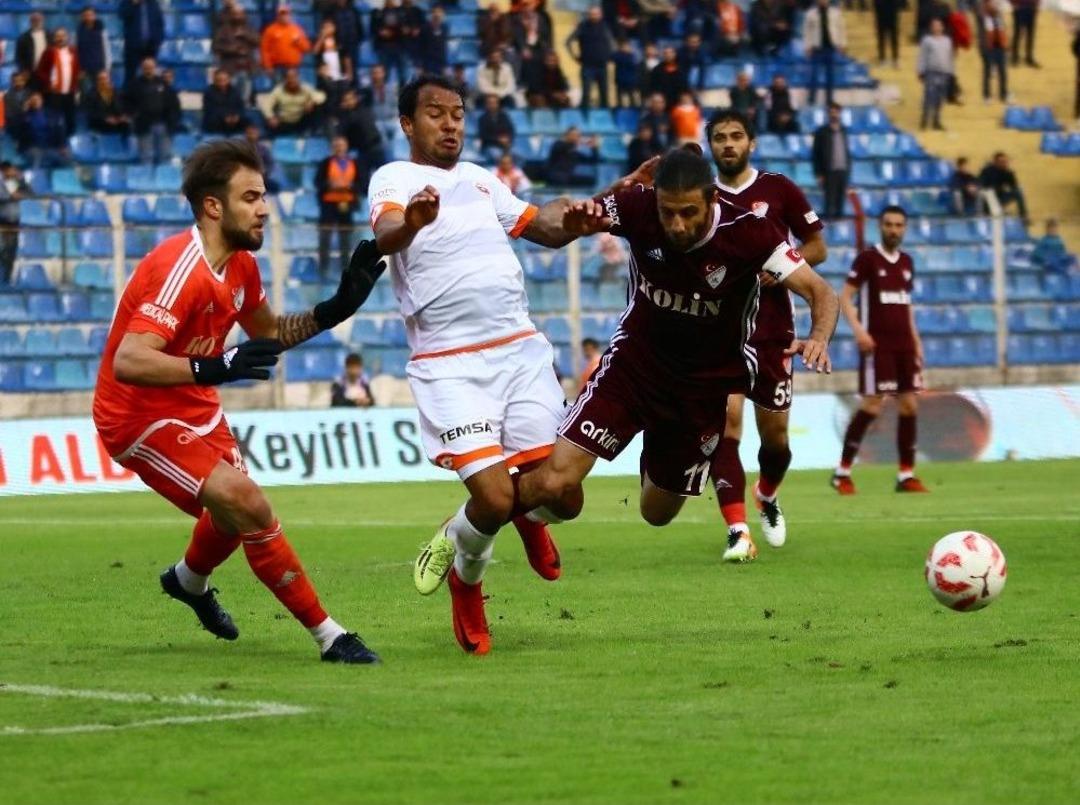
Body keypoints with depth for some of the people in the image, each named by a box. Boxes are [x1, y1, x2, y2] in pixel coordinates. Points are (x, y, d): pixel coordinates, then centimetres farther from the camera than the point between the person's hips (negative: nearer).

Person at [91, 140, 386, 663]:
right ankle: (328, 636, -14)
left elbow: (268, 332, 17)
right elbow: (128, 362, -39)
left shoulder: (239, 265, 0)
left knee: (237, 512, 27)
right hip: (138, 418, -10)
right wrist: (215, 369, -49)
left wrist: (335, 310, 3)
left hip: (194, 406, 10)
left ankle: (189, 580, 60)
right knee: (248, 506, -21)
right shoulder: (180, 270, -29)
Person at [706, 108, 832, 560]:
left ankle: (767, 498, 42)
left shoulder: (779, 190, 1)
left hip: (771, 329, 0)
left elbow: (817, 248, 4)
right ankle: (737, 531, -21)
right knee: (725, 420, -20)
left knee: (774, 433, 9)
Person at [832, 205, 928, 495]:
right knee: (872, 406, -9)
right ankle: (842, 472, 0)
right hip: (877, 344, -6)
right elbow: (845, 297, -8)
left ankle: (906, 475, 7)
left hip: (904, 346, 6)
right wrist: (858, 329, -21)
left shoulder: (906, 262, 13)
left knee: (909, 406, 2)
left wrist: (915, 339, 17)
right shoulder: (867, 258, -5)